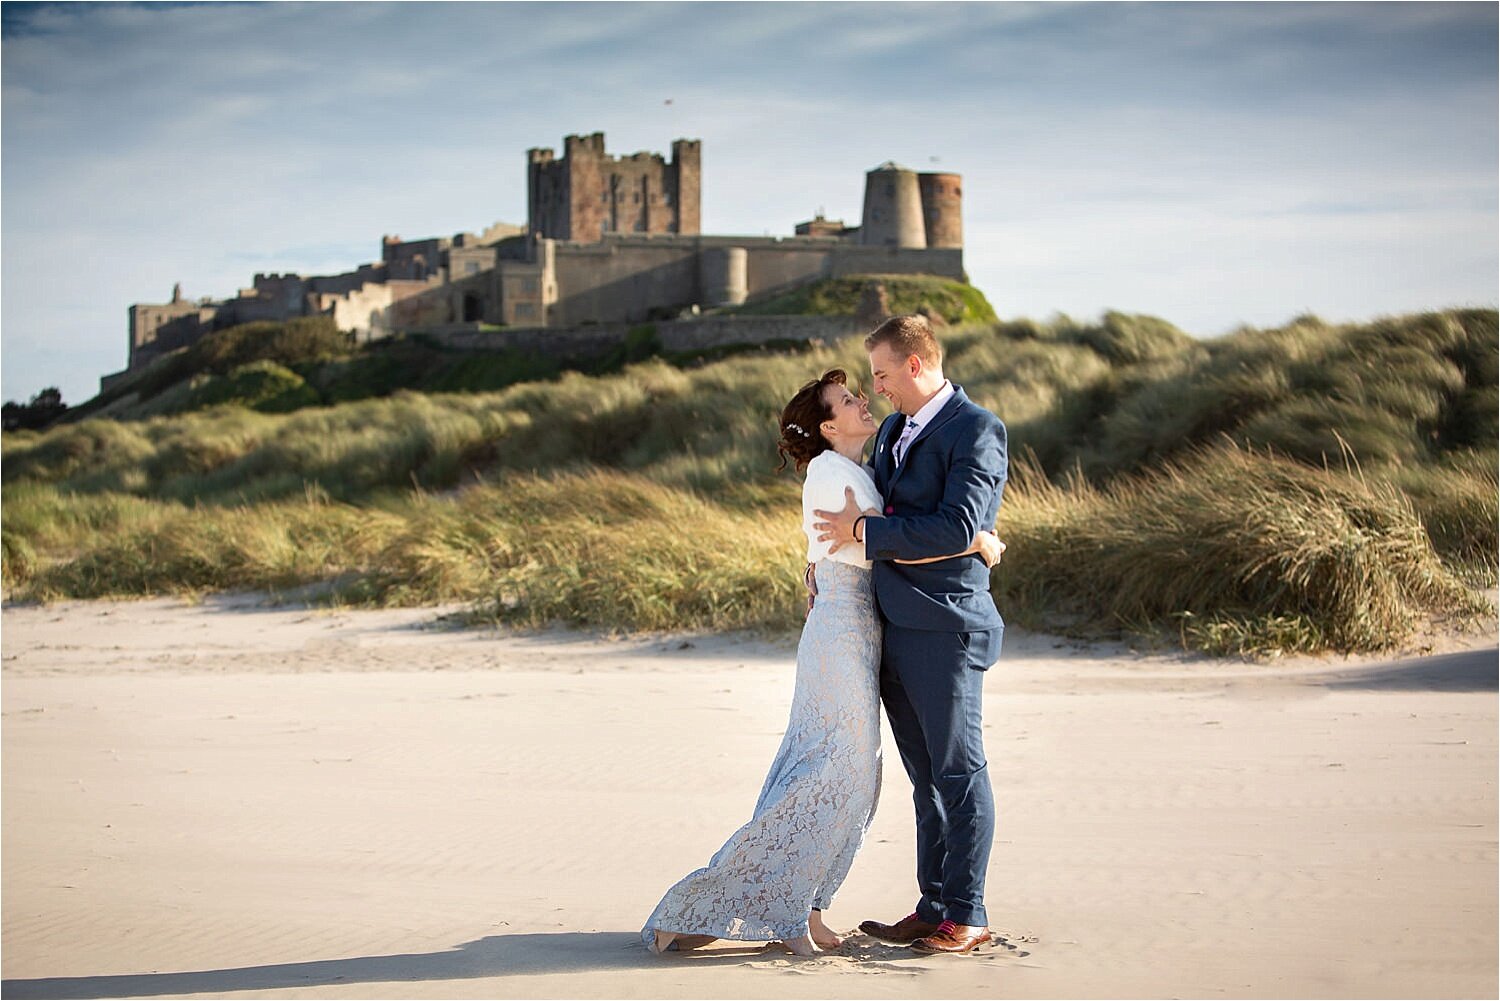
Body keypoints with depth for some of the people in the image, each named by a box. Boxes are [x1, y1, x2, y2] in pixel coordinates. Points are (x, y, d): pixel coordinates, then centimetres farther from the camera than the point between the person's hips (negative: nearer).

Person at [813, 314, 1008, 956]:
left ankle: (965, 916, 4)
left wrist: (866, 531, -14)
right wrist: (833, 555, 14)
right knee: (927, 778, 13)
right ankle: (932, 909, 19)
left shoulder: (976, 430, -10)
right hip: (892, 628, 8)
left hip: (944, 627, -8)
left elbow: (957, 527, -20)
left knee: (959, 772, -1)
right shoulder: (894, 429, 17)